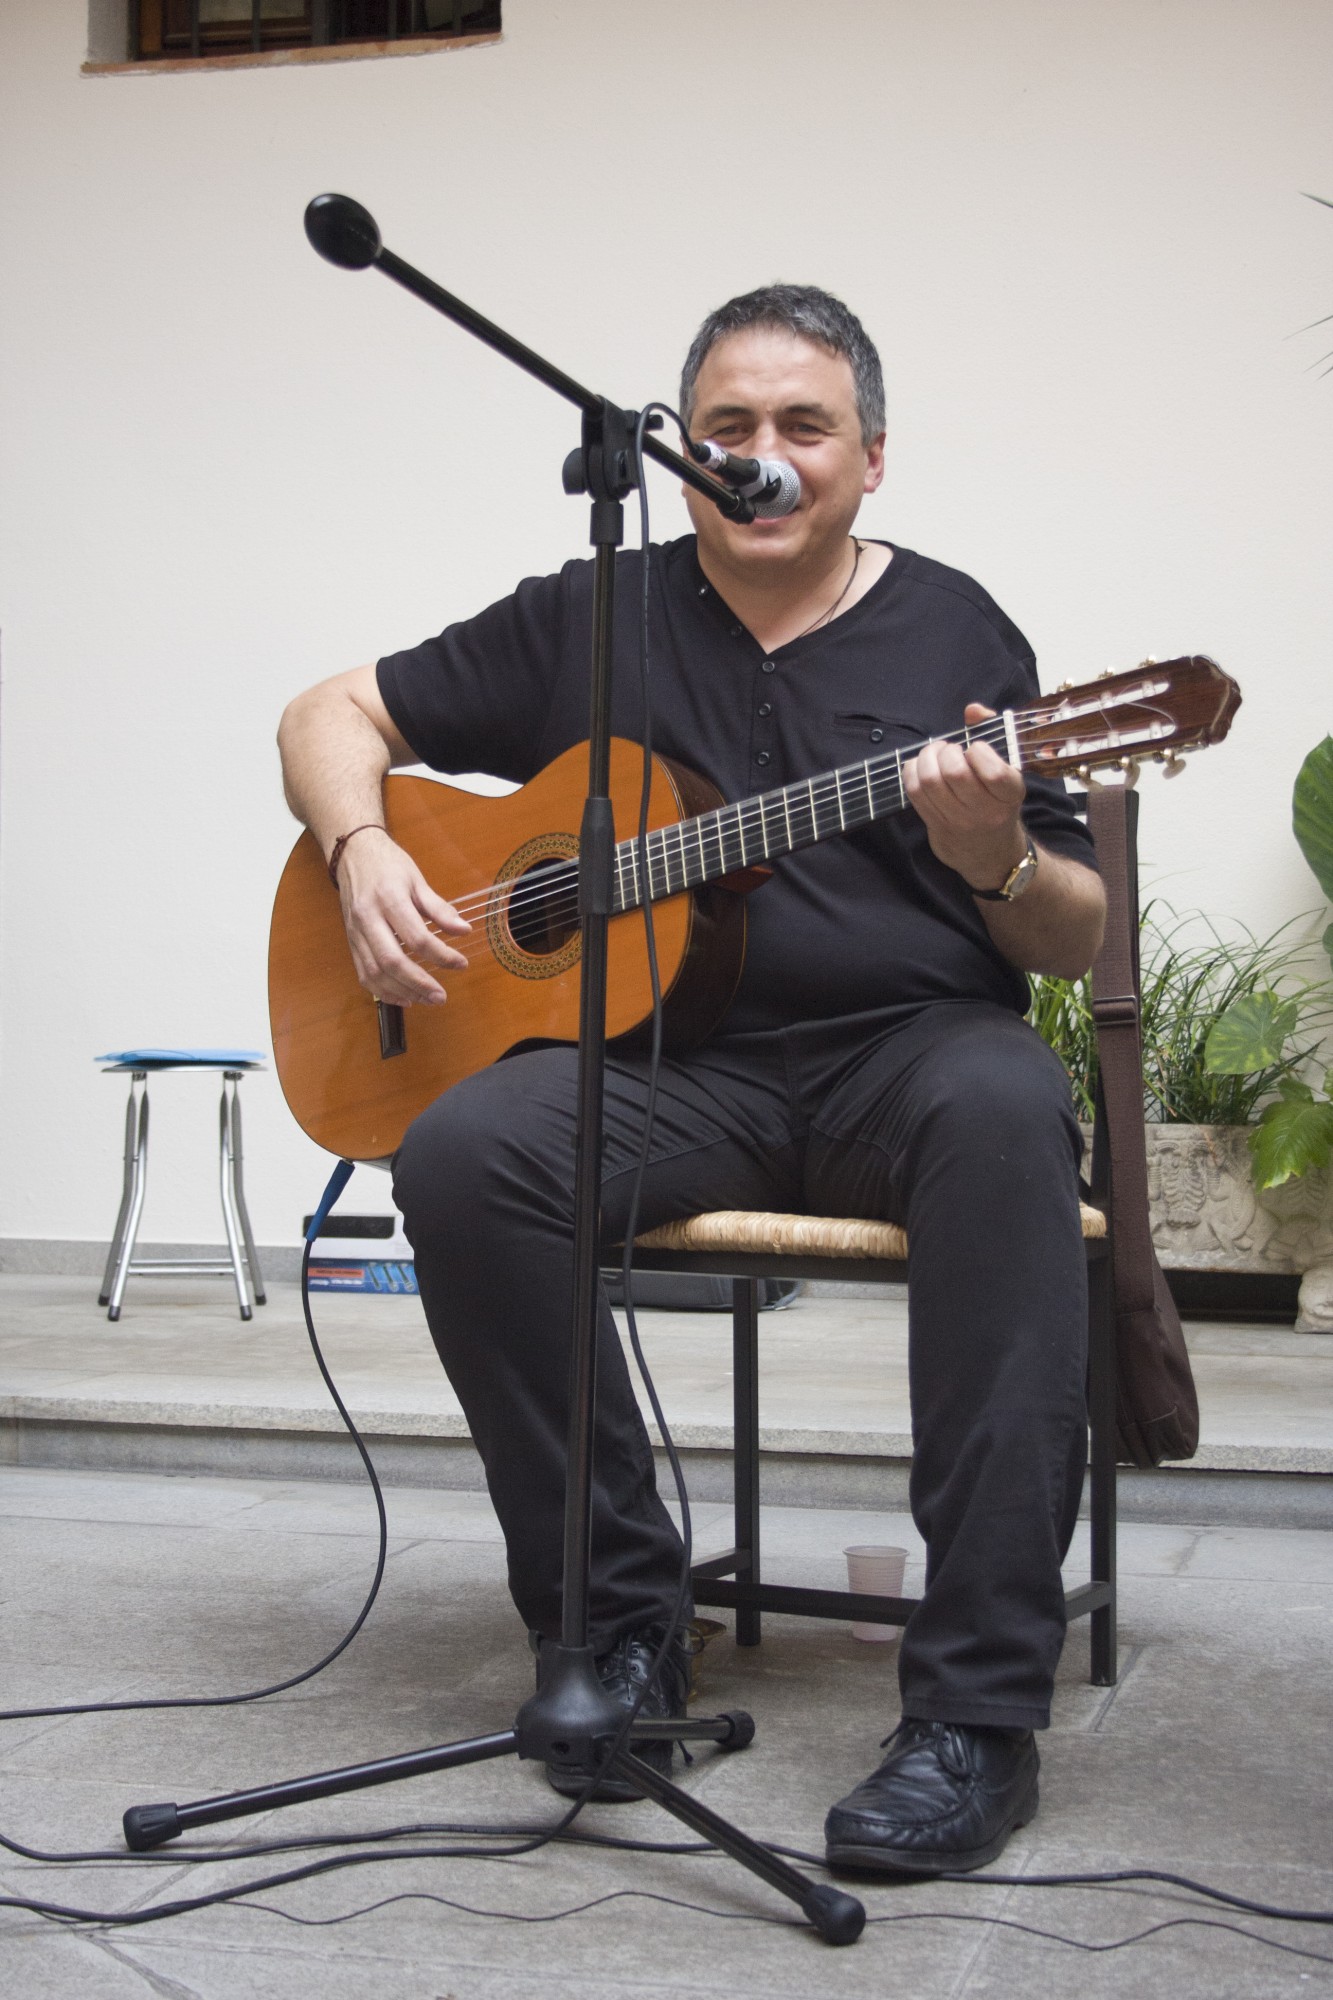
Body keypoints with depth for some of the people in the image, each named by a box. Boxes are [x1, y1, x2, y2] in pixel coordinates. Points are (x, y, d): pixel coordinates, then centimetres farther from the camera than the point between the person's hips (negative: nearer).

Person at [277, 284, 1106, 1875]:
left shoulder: (955, 635, 8)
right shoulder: (588, 620, 12)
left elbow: (1078, 946, 6)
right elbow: (334, 714, 17)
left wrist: (998, 861, -17)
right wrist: (364, 853, -4)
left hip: (906, 1046, -1)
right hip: (673, 1067, 1)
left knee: (1007, 1110, -37)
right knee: (463, 1153, -30)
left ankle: (980, 1710, -35)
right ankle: (615, 1630, -14)